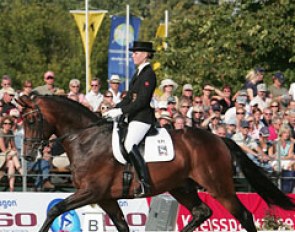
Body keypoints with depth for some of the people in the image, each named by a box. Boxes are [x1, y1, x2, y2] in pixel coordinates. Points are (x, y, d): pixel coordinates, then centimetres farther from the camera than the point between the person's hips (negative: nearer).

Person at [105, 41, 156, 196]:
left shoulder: (148, 74, -12)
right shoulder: (139, 73, 18)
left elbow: (142, 101, -19)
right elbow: (130, 97, 20)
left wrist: (122, 111, -19)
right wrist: (115, 110, 9)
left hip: (143, 117, -11)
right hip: (134, 117, 11)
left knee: (130, 145, -25)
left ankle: (146, 183, -26)